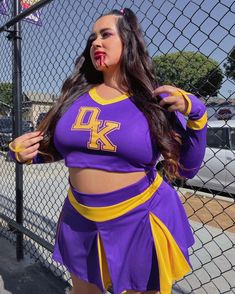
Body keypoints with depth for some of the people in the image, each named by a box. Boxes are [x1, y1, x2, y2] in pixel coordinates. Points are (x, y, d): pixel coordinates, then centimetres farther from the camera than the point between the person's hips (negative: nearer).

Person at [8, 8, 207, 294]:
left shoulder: (155, 101, -9)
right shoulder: (77, 94, 0)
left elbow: (187, 169, -7)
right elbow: (56, 148, 11)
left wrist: (194, 114, -18)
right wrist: (24, 152, -6)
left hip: (140, 221, -3)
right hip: (81, 220, 4)